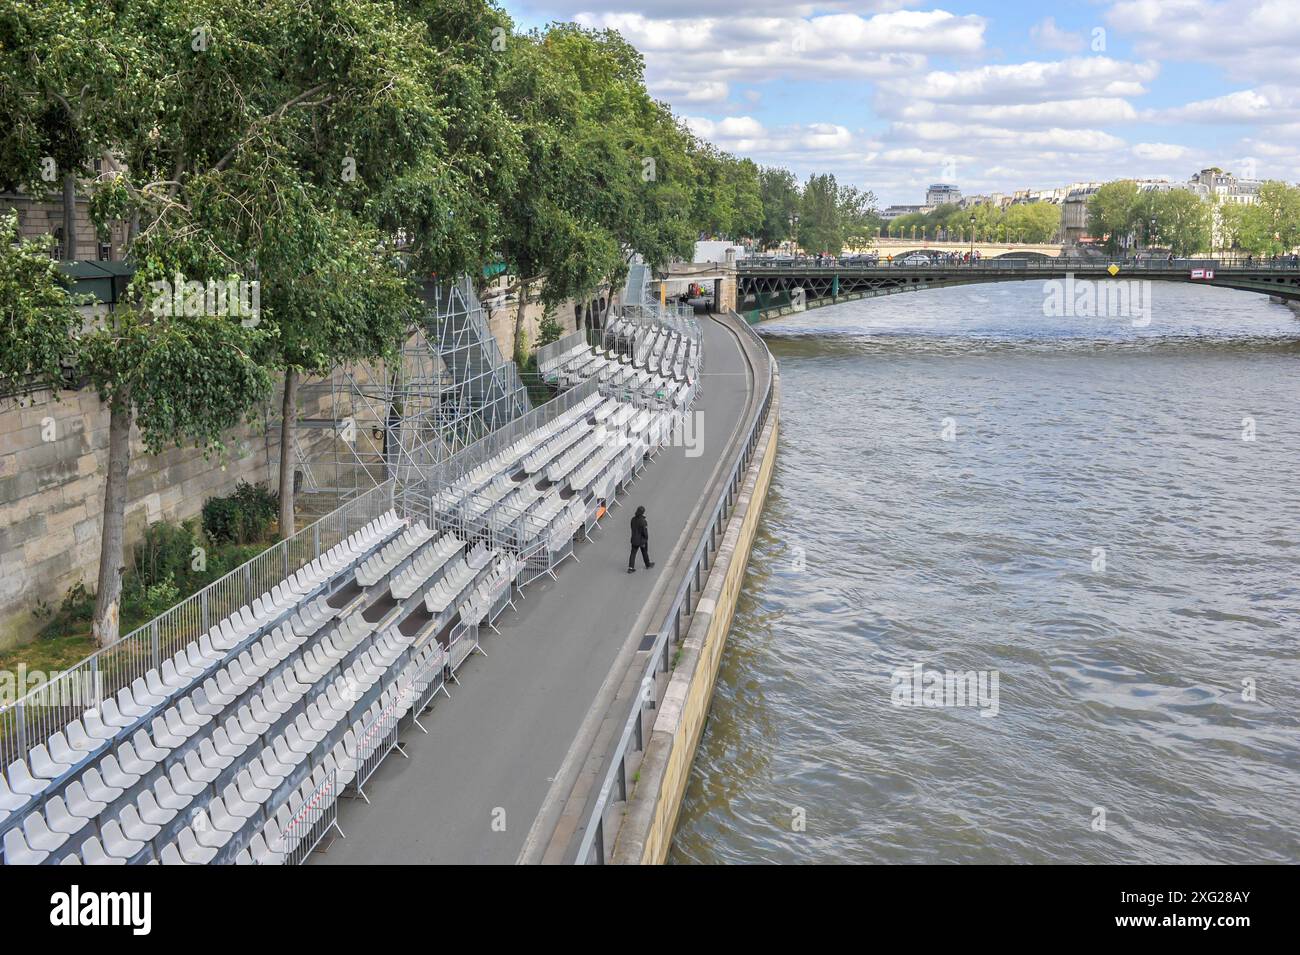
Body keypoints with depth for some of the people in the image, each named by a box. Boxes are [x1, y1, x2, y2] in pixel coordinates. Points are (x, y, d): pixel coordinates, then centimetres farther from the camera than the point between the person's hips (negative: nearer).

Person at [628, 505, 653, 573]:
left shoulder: (633, 519, -6)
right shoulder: (643, 521, -26)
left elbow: (632, 529, 5)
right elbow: (645, 531, -21)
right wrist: (646, 538, -3)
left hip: (634, 539, 5)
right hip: (642, 540, -5)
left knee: (633, 553, 8)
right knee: (645, 553, 16)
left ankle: (630, 567, 3)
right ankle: (648, 565, 35)